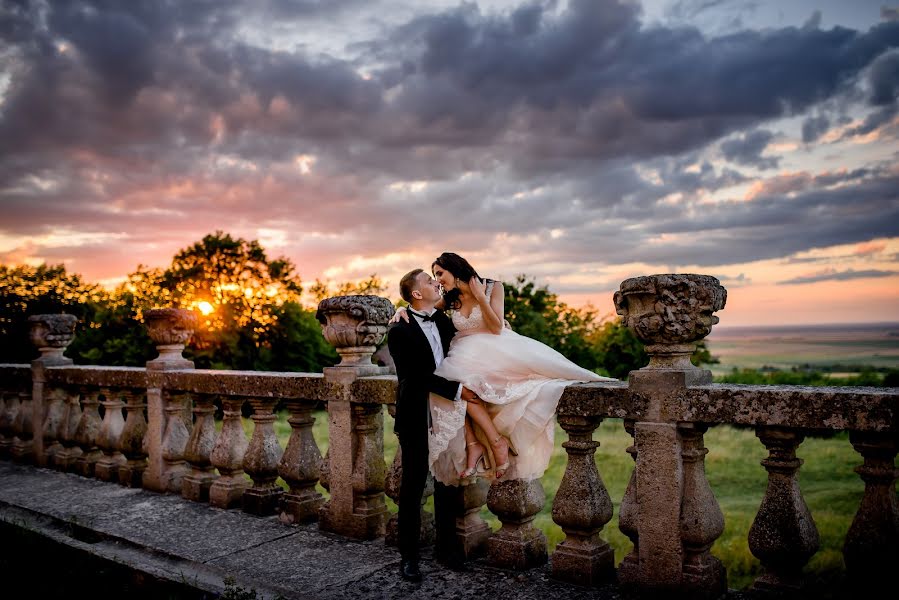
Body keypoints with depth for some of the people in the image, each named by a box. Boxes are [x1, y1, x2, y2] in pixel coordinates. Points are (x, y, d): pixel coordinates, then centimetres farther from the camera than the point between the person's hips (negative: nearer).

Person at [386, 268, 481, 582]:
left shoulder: (443, 320, 9)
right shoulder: (399, 331, -11)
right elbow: (417, 375, -19)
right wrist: (456, 390, -24)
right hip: (417, 419, -6)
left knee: (446, 484, 13)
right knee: (413, 486, 4)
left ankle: (446, 547, 27)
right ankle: (408, 555, 16)